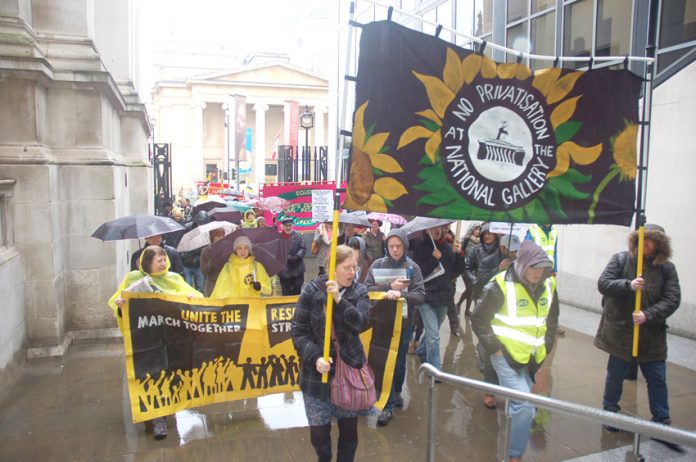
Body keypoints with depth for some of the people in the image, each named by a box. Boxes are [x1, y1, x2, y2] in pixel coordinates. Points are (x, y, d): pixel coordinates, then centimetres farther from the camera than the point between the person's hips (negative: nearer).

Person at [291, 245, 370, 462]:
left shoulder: (359, 291, -2)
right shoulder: (312, 290, -9)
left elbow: (361, 323, -18)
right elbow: (299, 331, -8)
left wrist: (339, 299, -29)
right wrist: (315, 357, -21)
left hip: (349, 369, 2)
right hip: (317, 372, -1)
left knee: (349, 429, 11)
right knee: (319, 433, 7)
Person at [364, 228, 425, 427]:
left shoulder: (413, 267, -4)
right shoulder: (377, 264, -4)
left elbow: (420, 295, -13)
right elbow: (366, 289, -10)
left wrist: (400, 294, -30)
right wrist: (390, 287, -22)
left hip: (404, 323, 1)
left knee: (400, 361, 16)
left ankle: (397, 392, 41)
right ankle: (388, 405, 12)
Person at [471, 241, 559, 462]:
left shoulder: (548, 285, 2)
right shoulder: (502, 286, -16)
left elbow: (552, 320, 18)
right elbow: (479, 319, -8)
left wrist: (546, 347, 11)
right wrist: (495, 349, -10)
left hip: (532, 357, 6)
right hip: (507, 354, -6)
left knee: (521, 405, 13)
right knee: (524, 405, -14)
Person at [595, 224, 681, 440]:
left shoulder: (667, 268, -3)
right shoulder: (621, 259, -4)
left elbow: (672, 300, -9)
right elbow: (603, 283, -11)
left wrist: (648, 315, -23)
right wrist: (628, 285, -27)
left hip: (651, 335, 1)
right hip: (620, 331, -1)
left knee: (657, 379, 10)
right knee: (615, 375, 14)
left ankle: (662, 423, 24)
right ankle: (610, 412, 34)